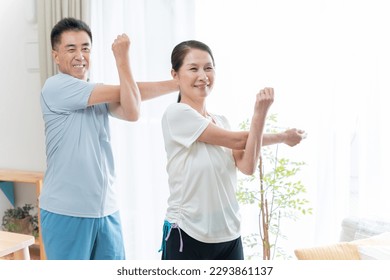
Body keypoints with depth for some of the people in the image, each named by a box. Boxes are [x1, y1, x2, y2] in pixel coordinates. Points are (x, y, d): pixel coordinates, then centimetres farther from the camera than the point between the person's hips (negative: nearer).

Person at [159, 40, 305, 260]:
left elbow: (248, 166, -7)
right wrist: (283, 137, 2)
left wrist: (260, 114, -15)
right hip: (187, 235, -6)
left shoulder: (222, 121, 9)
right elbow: (237, 140, -10)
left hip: (229, 235, 6)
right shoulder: (177, 114, -11)